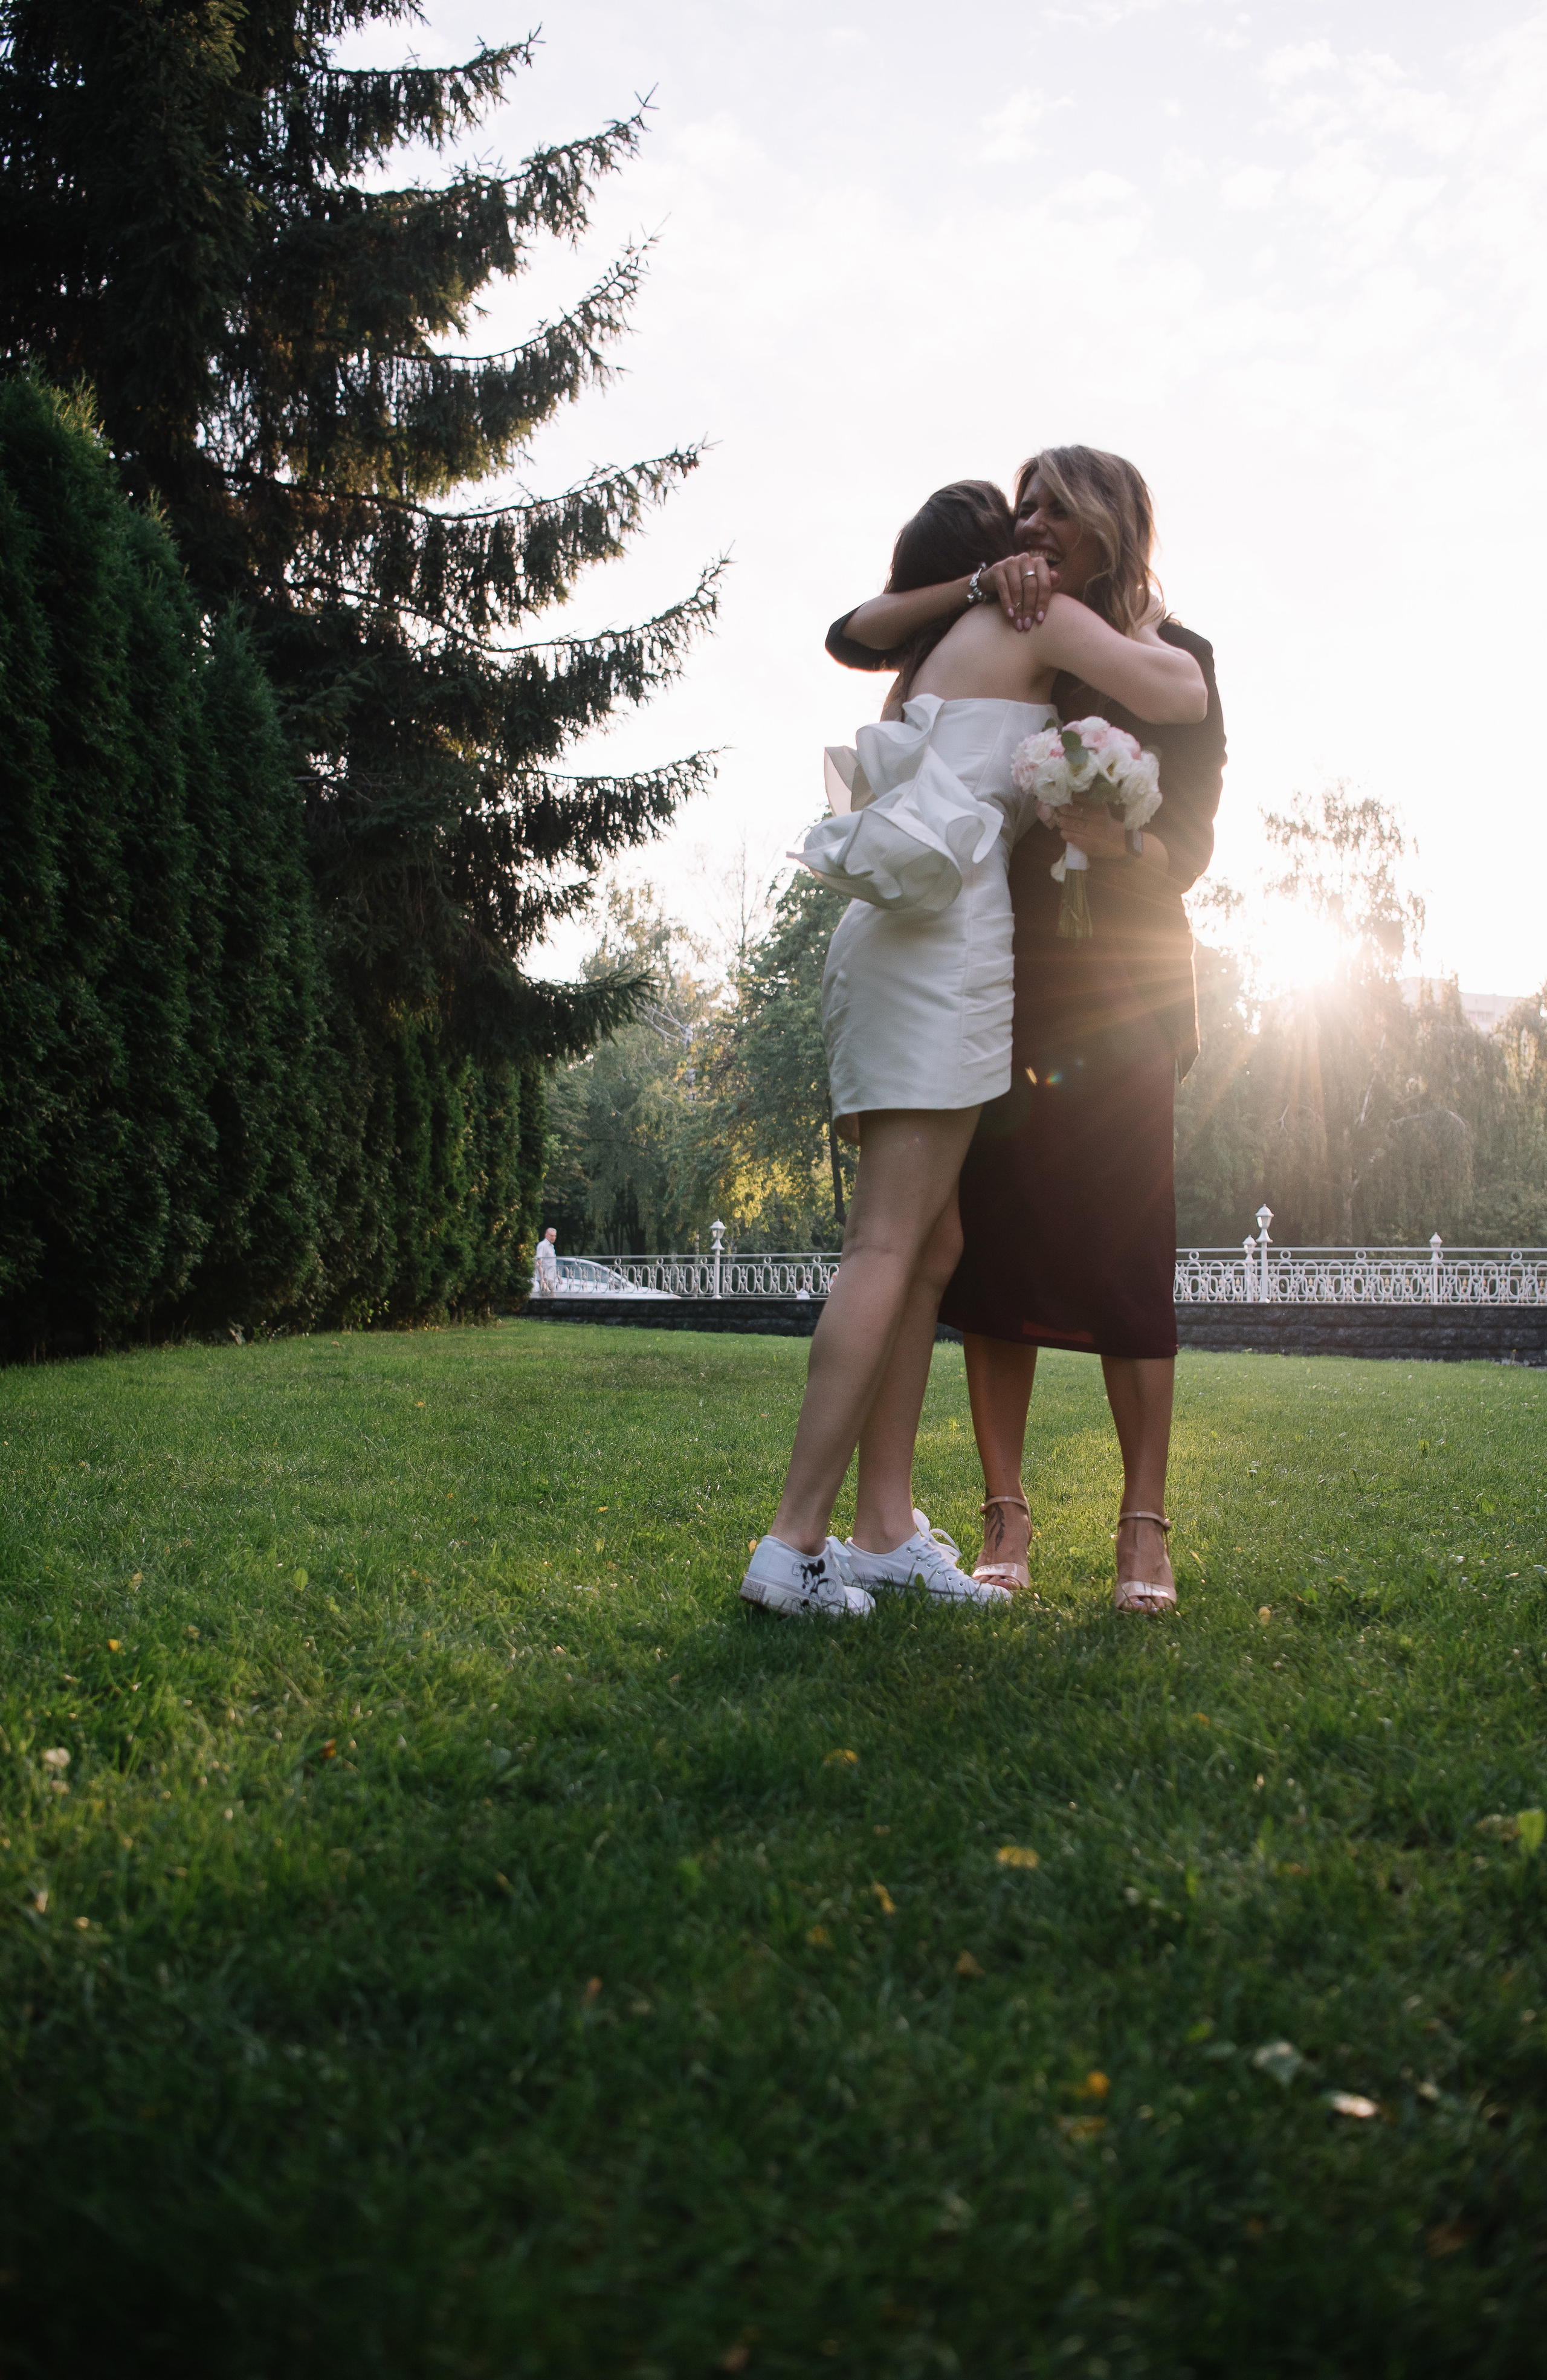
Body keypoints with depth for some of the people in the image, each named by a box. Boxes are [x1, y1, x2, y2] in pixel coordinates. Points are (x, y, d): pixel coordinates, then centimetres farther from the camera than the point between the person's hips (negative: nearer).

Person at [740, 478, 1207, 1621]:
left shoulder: (924, 662, 29)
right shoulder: (1036, 618, 7)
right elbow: (1184, 698, 3)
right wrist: (1140, 626, 23)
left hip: (885, 937, 8)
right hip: (951, 937, -8)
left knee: (931, 1248, 6)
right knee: (890, 1245, -13)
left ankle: (884, 1531, 3)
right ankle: (796, 1543, -16)